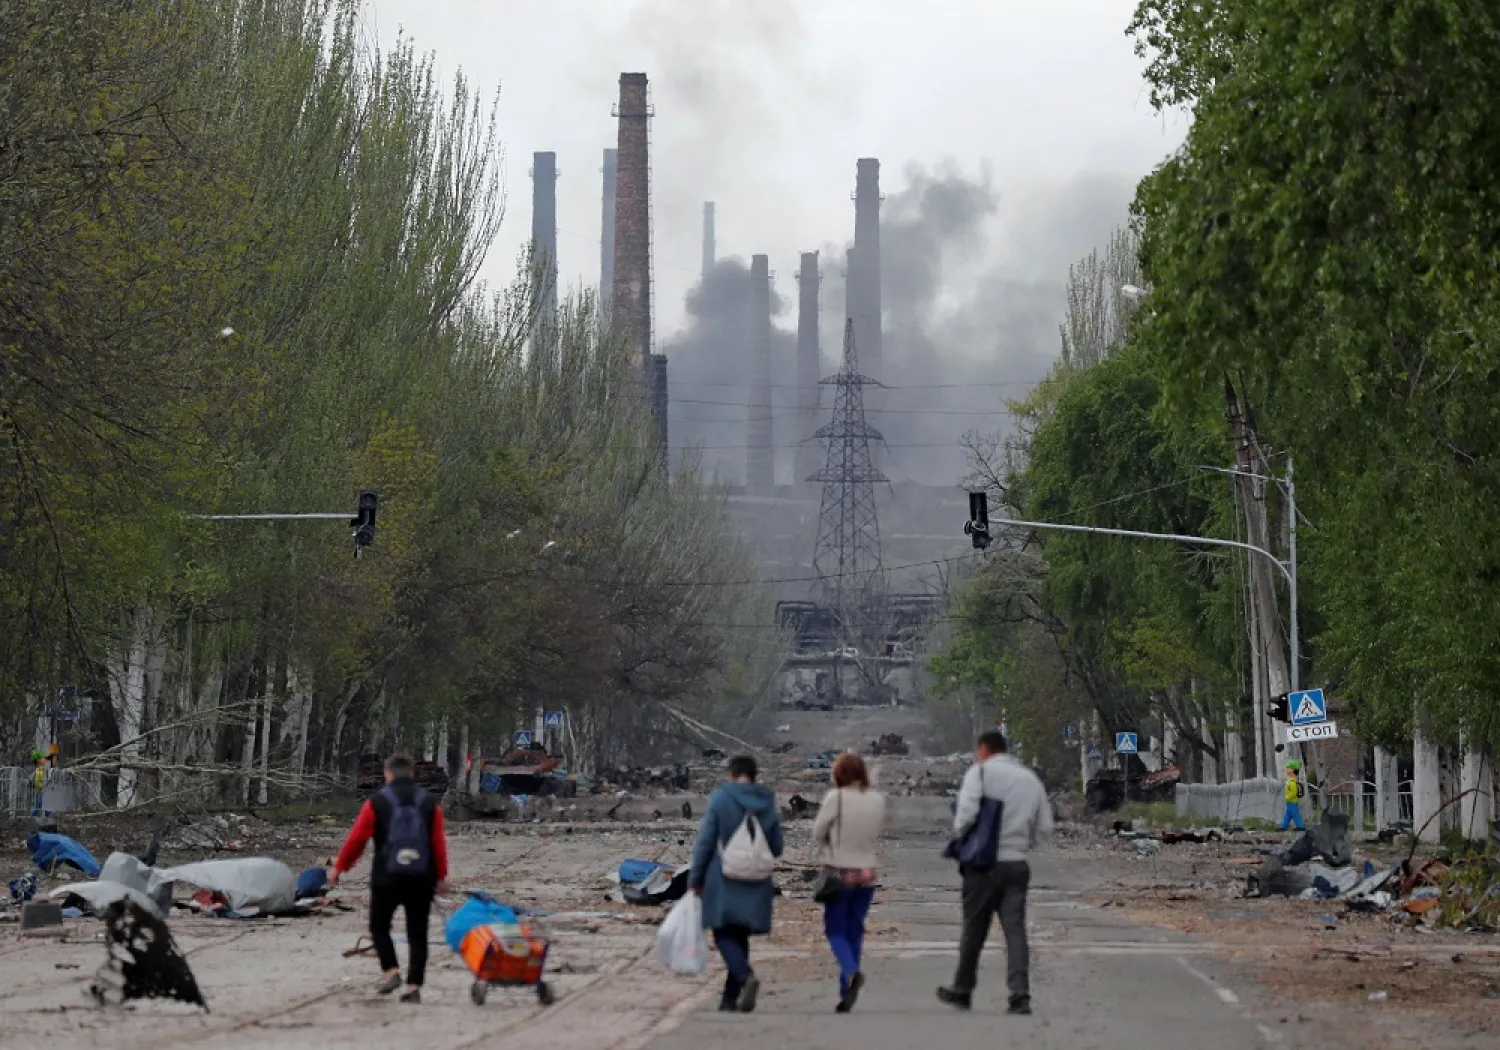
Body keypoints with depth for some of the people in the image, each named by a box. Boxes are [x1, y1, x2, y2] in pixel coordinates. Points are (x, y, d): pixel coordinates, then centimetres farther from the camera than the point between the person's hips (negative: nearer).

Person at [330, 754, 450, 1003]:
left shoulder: (377, 801, -1)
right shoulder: (429, 803, 5)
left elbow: (357, 838, -2)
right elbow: (439, 842, 2)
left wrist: (339, 867, 8)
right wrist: (441, 876, 8)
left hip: (387, 877, -2)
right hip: (421, 880, 2)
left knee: (379, 927, 14)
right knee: (417, 933, 6)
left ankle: (391, 970, -5)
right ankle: (414, 986, -1)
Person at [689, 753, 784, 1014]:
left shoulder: (720, 799, -8)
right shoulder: (768, 804, 4)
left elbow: (704, 842, -9)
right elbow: (777, 848, 8)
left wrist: (695, 878, -1)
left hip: (724, 883, -4)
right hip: (757, 885, 4)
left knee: (724, 934, 2)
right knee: (740, 935, 14)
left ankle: (746, 976, -24)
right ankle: (731, 997, 13)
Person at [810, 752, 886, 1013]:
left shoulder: (835, 798, -13)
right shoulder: (878, 801, 0)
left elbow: (817, 835, -4)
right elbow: (876, 836, 11)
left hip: (840, 874, -4)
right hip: (867, 874, 4)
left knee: (835, 929, 6)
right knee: (855, 931, 13)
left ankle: (852, 972, -21)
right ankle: (846, 993, 13)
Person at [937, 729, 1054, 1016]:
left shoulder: (981, 771, -4)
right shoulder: (1031, 778, 13)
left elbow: (967, 812, -17)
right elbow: (1045, 825, 13)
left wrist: (959, 837, 0)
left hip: (985, 863, -4)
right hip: (1018, 864, 4)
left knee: (974, 929, 8)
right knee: (1015, 929, 0)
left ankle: (962, 990, 21)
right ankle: (1020, 995, -12)